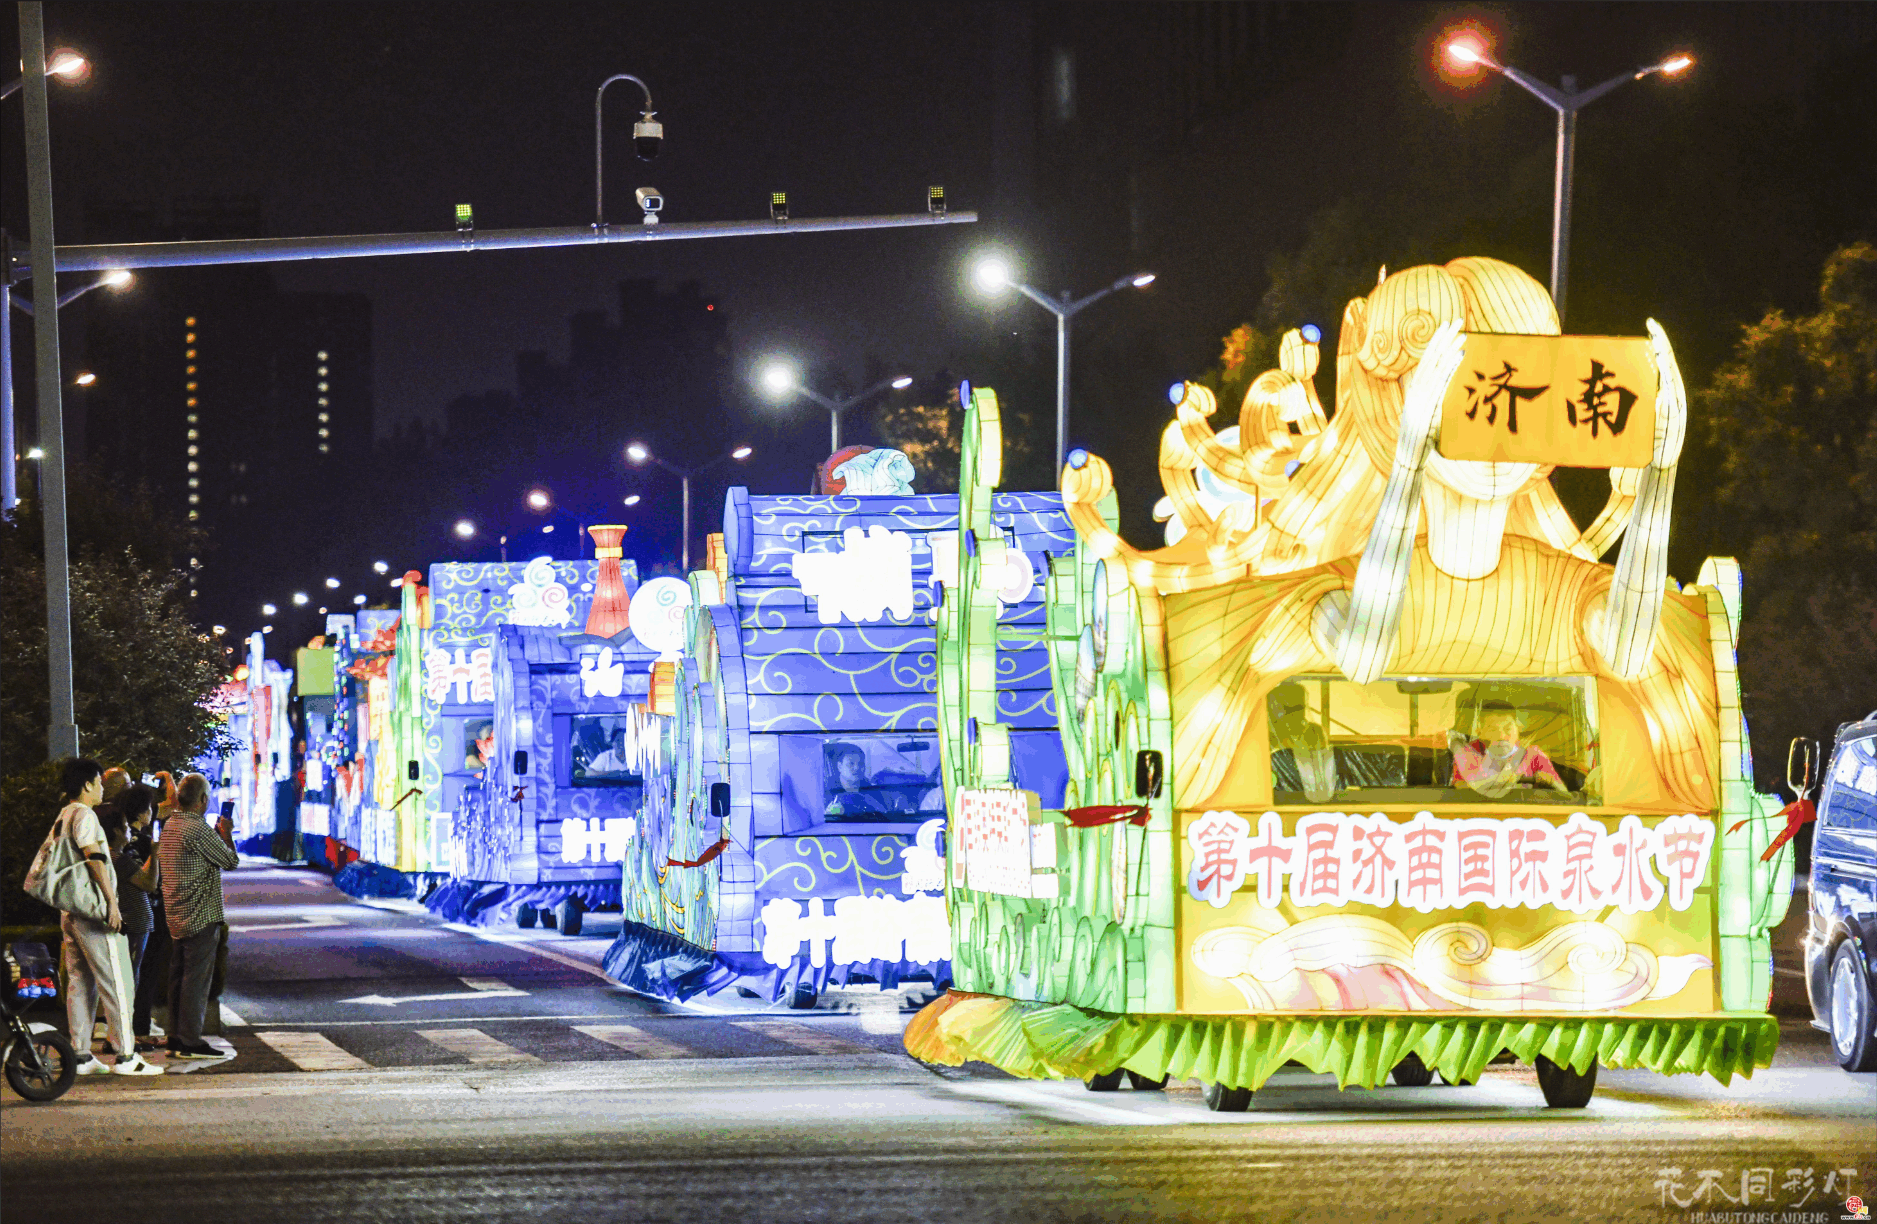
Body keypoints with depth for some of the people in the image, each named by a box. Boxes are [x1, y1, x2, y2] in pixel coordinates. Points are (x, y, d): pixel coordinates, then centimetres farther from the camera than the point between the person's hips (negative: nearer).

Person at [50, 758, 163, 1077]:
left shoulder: (63, 817, 18)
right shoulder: (84, 815, -12)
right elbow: (93, 856, -24)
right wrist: (111, 900, -26)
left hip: (70, 912, 10)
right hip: (93, 911, -10)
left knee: (79, 982, 10)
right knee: (116, 982, -7)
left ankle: (81, 1055, 9)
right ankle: (126, 1056, -8)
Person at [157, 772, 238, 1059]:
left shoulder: (169, 825, 11)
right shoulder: (197, 828, -17)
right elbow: (231, 861, -10)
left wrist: (217, 833, 22)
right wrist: (226, 834, 7)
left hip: (176, 914, 9)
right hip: (201, 915, -9)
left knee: (179, 976, 13)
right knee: (197, 976, -6)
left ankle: (177, 1038, 17)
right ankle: (190, 1042, -7)